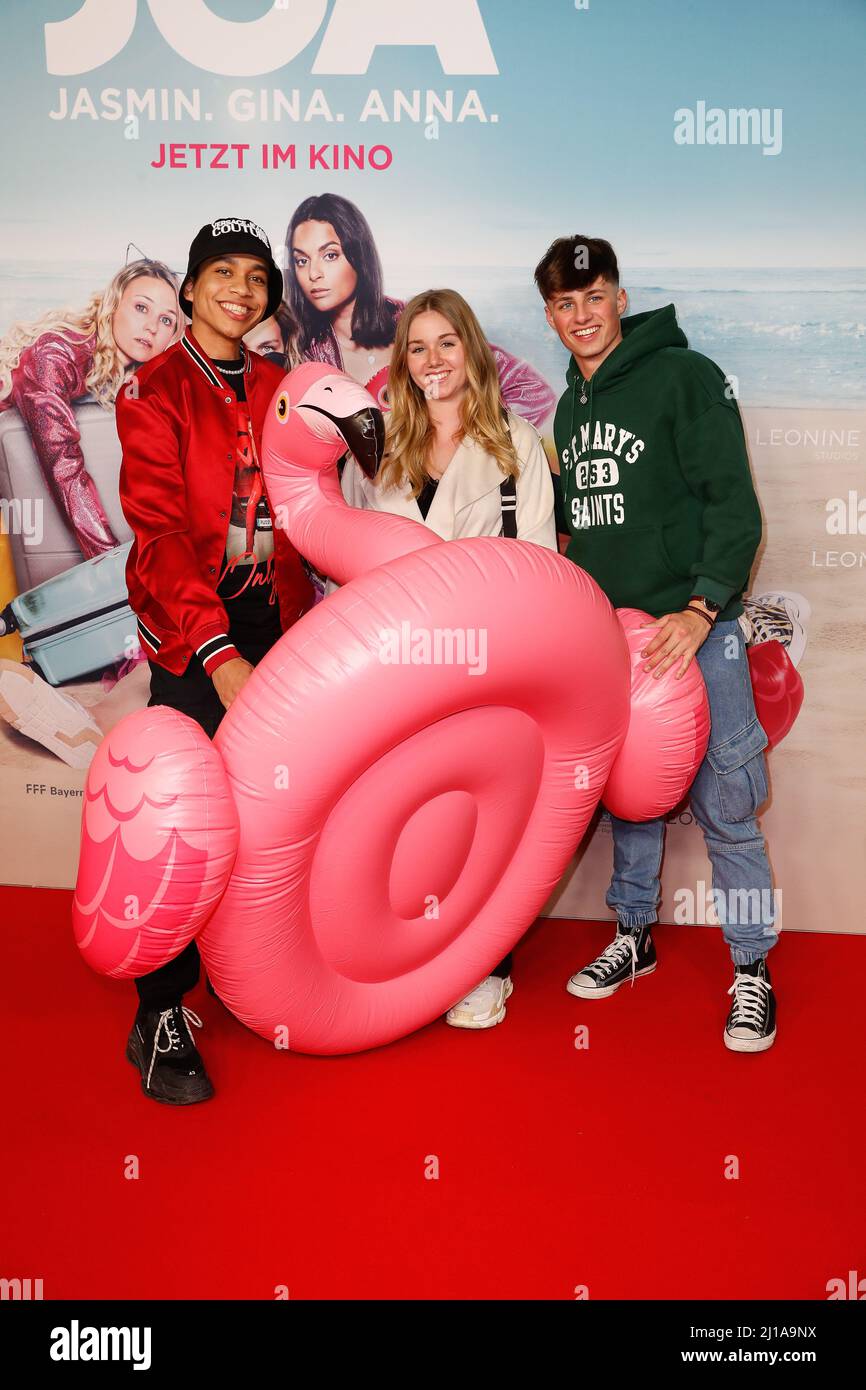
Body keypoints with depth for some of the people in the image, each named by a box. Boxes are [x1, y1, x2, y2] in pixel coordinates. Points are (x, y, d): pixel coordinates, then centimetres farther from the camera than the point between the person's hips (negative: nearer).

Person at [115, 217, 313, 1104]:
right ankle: (160, 1021, 5)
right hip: (192, 631, -5)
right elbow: (160, 536, -13)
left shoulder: (275, 388, 15)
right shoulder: (155, 390, -2)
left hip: (268, 619, 5)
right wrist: (219, 655, -23)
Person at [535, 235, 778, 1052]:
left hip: (693, 626, -6)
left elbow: (733, 502, -11)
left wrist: (701, 607, -20)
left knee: (723, 800, -2)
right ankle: (634, 936, 29)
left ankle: (751, 968, 12)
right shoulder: (570, 408, 16)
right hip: (606, 631, 6)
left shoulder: (683, 374, -5)